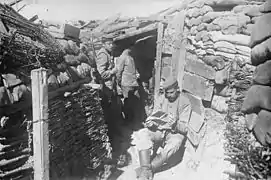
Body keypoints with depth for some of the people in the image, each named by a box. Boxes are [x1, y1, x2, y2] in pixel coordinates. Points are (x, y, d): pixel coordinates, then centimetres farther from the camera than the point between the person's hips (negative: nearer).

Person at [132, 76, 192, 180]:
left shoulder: (185, 102, -9)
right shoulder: (163, 98, 4)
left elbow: (185, 128, -12)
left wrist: (175, 124, -35)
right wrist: (150, 123, -17)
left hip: (176, 132, -4)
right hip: (159, 129, 4)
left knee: (173, 145, -38)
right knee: (141, 134, -23)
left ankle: (150, 168, -25)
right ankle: (146, 170, -33)